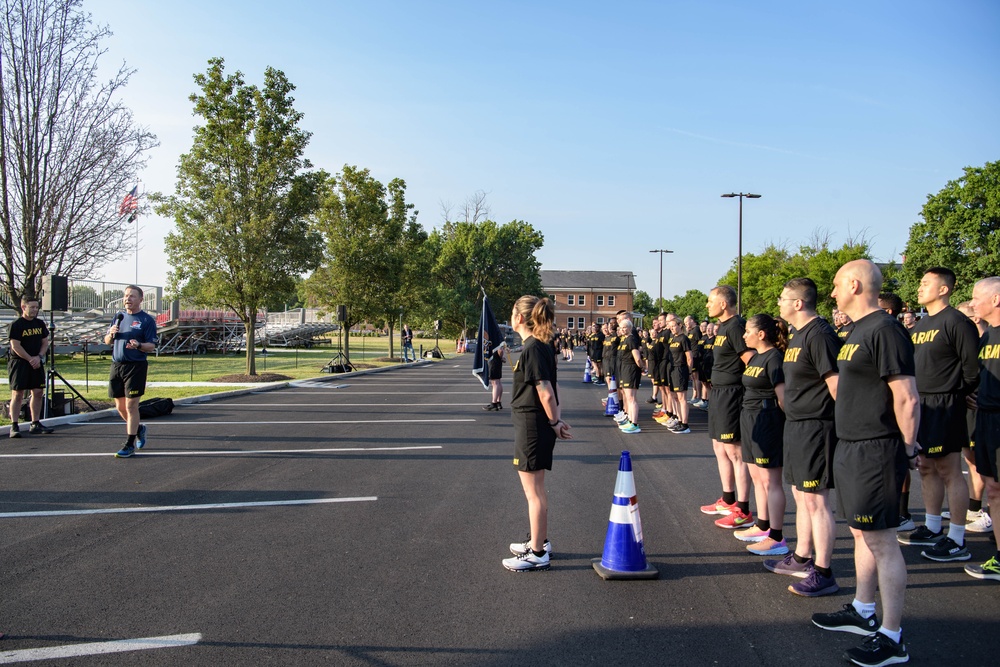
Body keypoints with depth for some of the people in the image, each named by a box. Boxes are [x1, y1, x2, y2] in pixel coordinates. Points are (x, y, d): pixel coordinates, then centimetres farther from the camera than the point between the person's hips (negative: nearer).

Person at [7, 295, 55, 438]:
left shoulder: (40, 323, 10)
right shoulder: (16, 325, -8)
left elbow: (45, 342, 12)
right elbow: (15, 346, -13)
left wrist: (39, 357, -4)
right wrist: (30, 359, -14)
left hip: (36, 363, 6)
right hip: (19, 363, -6)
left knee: (38, 393, 6)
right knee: (17, 394, -5)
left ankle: (35, 424, 16)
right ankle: (14, 426, -3)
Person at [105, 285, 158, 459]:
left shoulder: (147, 320, -3)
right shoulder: (119, 317, 15)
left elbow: (151, 346, -8)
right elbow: (107, 342, 18)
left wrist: (139, 345, -28)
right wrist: (111, 334, -4)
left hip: (136, 366, -6)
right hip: (116, 365, 6)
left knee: (131, 405, -6)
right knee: (120, 407, 11)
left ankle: (130, 444, 0)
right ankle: (139, 428, 34)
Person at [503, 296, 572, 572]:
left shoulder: (532, 348, -20)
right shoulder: (543, 345, 9)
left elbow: (546, 392, -21)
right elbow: (551, 387, 12)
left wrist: (554, 422, -10)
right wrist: (556, 419, 10)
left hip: (531, 425, -10)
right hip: (534, 425, 10)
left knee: (534, 490, 0)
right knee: (535, 488, 21)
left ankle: (537, 554, 10)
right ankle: (539, 541, 35)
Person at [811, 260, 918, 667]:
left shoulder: (884, 331, -18)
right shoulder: (859, 331, 13)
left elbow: (907, 399, -20)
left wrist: (907, 450, -12)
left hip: (874, 452, -10)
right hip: (851, 448, 10)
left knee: (882, 541, -3)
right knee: (862, 534, 19)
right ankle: (862, 612, 33)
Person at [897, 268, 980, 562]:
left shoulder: (956, 322, -11)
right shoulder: (920, 325, 15)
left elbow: (972, 368, -14)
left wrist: (954, 395, -4)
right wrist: (915, 398, 11)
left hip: (944, 407, -9)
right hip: (920, 405, 9)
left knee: (949, 470, -4)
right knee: (926, 468, 15)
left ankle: (957, 541, 3)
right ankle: (932, 529, 26)